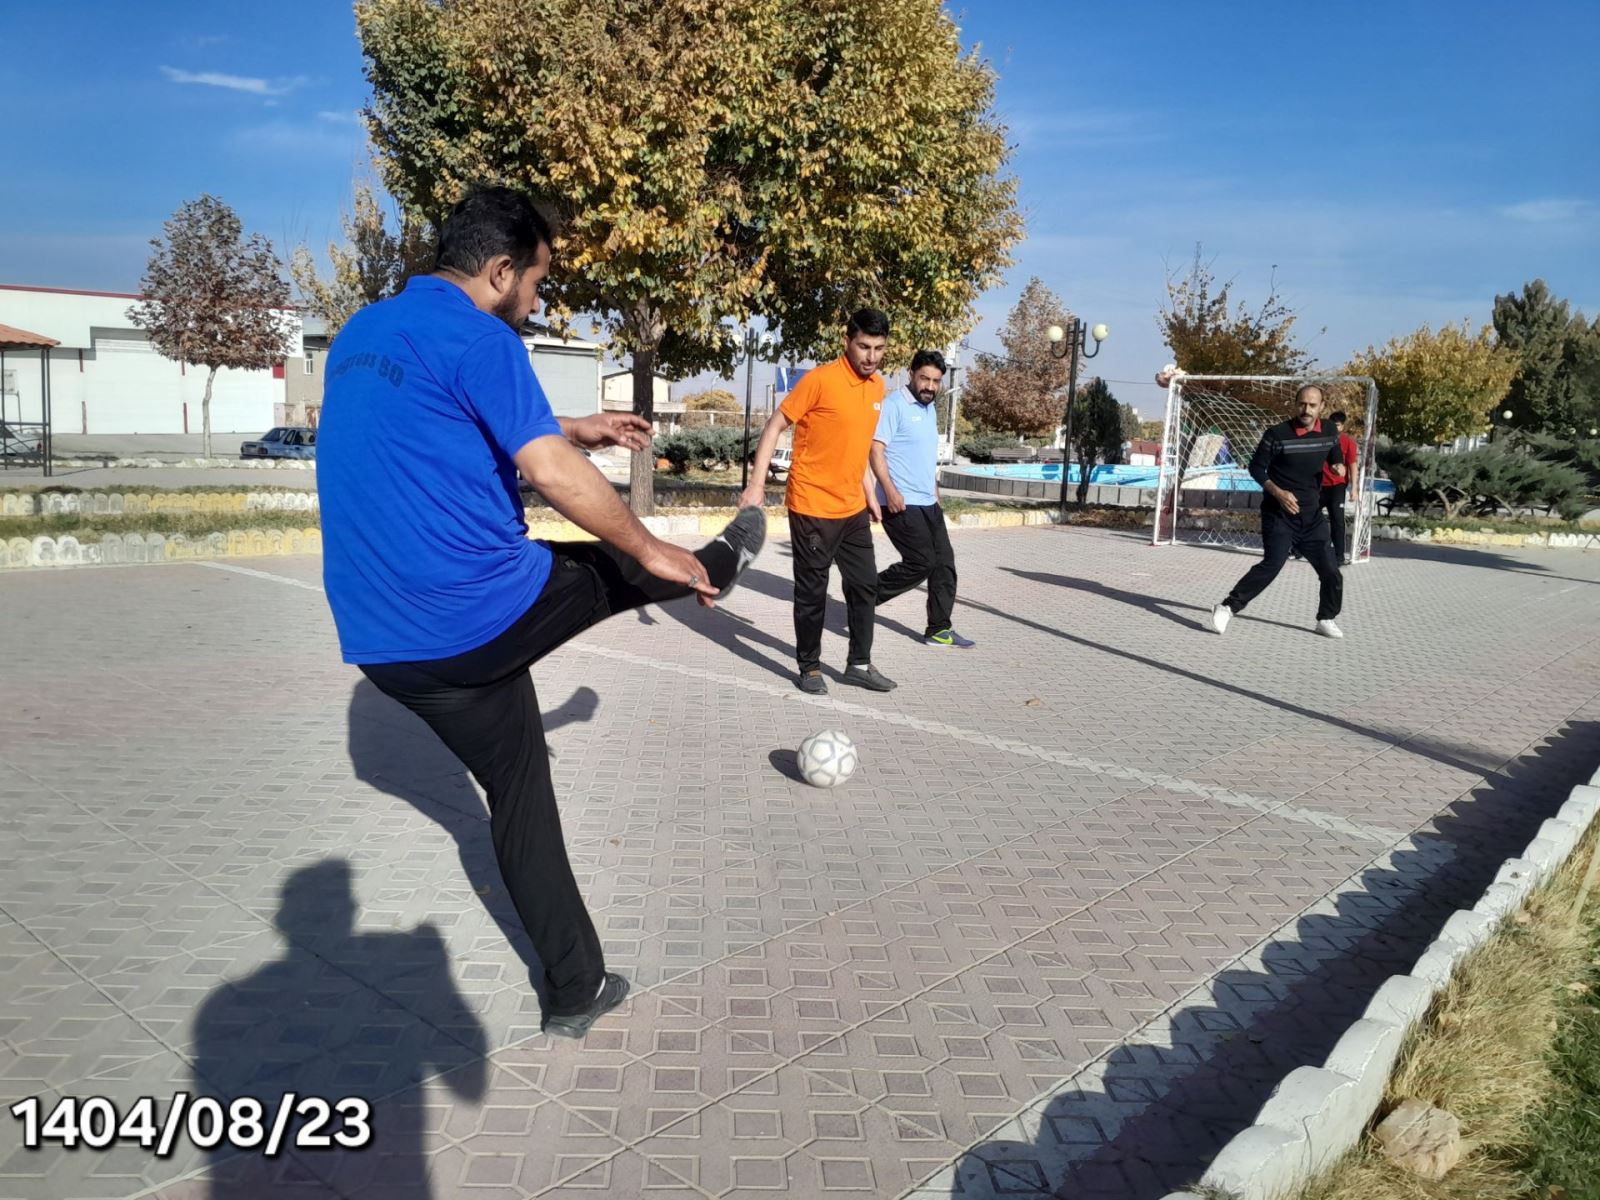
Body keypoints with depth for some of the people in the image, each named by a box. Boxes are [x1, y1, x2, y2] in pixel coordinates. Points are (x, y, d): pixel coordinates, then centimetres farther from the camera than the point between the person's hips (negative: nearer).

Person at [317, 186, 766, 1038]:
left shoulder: (359, 335, 15)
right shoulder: (479, 340, -12)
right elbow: (551, 474, -19)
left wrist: (571, 430, 31)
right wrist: (655, 551, -5)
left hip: (382, 643, 8)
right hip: (483, 615, -8)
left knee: (517, 789, 18)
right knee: (618, 566, 19)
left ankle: (575, 989, 28)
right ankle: (715, 567, 52)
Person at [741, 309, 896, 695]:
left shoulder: (877, 386, 8)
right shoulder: (820, 379, -15)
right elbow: (773, 428, -11)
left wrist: (870, 494, 19)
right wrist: (756, 485, -17)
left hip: (853, 509, 7)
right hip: (813, 508, -7)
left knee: (865, 585, 12)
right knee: (812, 592, 2)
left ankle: (859, 665, 24)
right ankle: (809, 668, 17)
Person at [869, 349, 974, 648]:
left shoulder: (930, 409, 17)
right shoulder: (894, 405, -10)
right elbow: (876, 449, -17)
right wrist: (890, 491, -25)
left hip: (928, 503, 9)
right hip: (902, 504, -9)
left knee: (944, 563, 6)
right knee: (922, 563, -12)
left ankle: (939, 630, 12)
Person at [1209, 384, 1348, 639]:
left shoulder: (1330, 433, 3)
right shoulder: (1277, 434, -11)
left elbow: (1335, 457, 21)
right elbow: (1256, 467, -5)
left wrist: (1339, 466, -4)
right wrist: (1277, 492, -18)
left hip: (1312, 515, 5)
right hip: (1279, 515, -5)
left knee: (1331, 571, 4)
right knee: (1272, 564, -21)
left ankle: (1325, 619, 25)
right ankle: (1227, 608, -14)